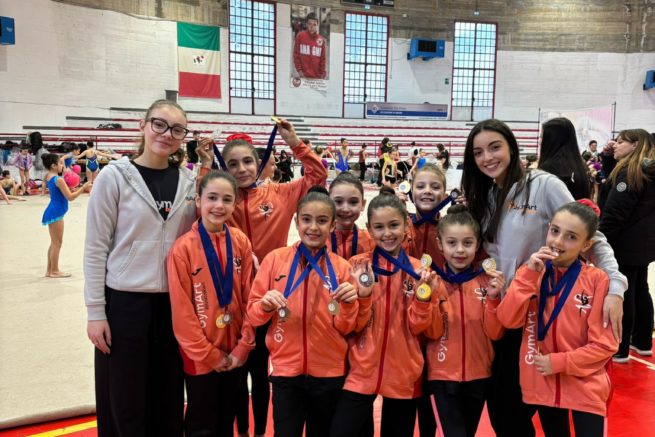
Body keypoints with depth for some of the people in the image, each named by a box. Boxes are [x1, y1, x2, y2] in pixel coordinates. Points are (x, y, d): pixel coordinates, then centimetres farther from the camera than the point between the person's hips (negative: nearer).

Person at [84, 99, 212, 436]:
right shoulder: (114, 176, -7)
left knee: (169, 398, 16)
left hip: (173, 302, 4)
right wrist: (95, 310, -8)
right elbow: (95, 248, -6)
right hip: (124, 301, -3)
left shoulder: (188, 181, 3)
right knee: (124, 402, 10)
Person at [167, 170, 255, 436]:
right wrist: (208, 354, -10)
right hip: (200, 357, -3)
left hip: (235, 354, 4)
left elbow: (249, 299, 0)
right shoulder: (183, 248, -15)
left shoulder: (241, 243, -3)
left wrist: (243, 347, -4)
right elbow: (182, 311, -13)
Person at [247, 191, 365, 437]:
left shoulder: (341, 267, -2)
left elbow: (345, 328, -1)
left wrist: (349, 304, -21)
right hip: (286, 370, -1)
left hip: (329, 373, 1)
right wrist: (266, 306, -21)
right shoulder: (275, 259, -4)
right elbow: (253, 314, 0)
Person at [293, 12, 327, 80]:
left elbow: (323, 58, 8)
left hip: (317, 76, 2)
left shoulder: (321, 39, 5)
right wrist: (299, 70, -5)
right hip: (304, 75, -2)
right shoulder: (300, 36, 1)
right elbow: (296, 54, 2)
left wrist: (323, 73, 2)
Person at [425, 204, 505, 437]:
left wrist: (493, 297, -21)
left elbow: (495, 333, -6)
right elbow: (432, 332, -11)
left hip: (478, 374, 2)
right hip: (443, 374, -2)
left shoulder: (486, 281, -4)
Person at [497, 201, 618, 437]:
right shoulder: (531, 272, -2)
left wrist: (558, 362, -16)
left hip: (585, 387, -3)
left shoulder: (597, 280, -11)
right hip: (542, 384, 3)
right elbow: (509, 320, -15)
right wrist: (529, 274, -21)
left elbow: (604, 344, -10)